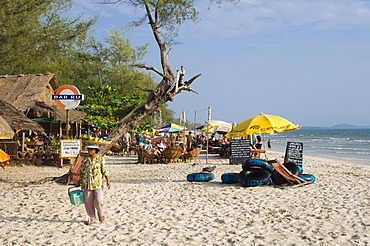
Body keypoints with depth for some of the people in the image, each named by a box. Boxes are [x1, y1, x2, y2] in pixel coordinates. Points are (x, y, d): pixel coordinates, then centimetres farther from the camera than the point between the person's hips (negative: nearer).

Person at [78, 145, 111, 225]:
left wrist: (108, 181, -10)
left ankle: (101, 214, 18)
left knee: (98, 201, -11)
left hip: (98, 184, -4)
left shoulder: (100, 159, 1)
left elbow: (105, 171, -3)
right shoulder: (85, 160, 11)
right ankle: (91, 219, 15)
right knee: (88, 202, 3)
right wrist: (79, 182, 17)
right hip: (87, 184, 4)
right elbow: (82, 172, 19)